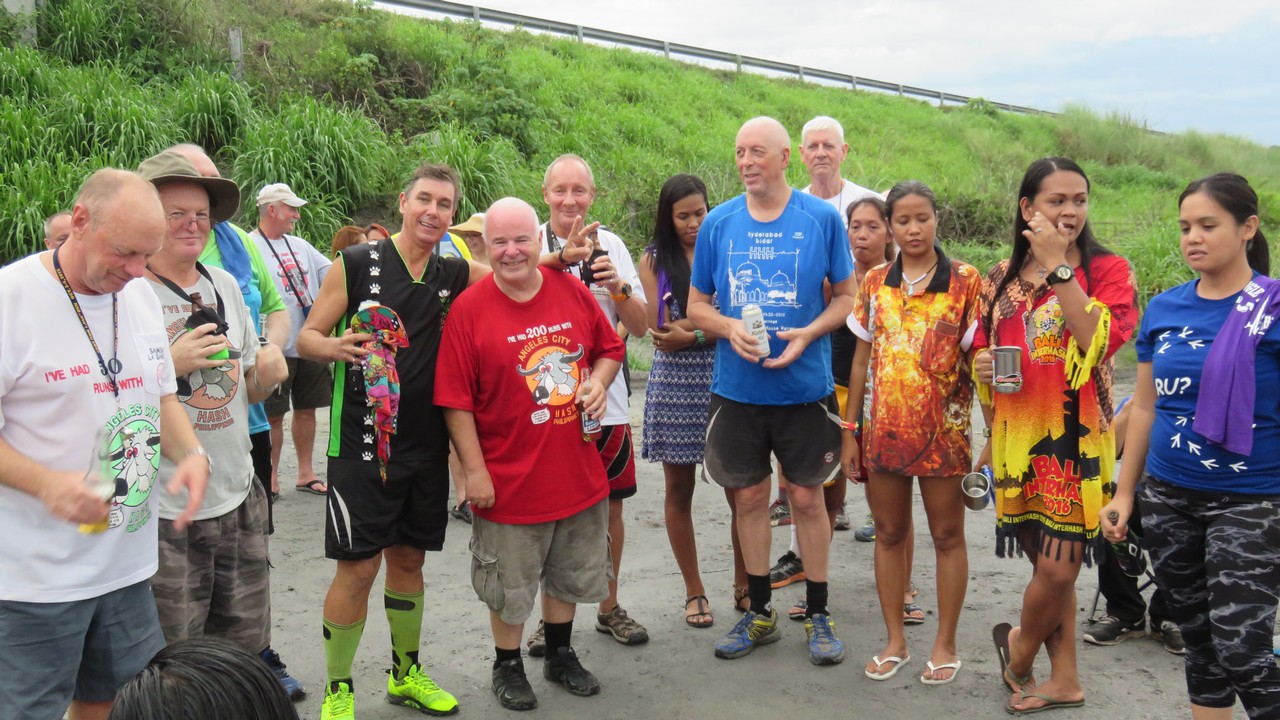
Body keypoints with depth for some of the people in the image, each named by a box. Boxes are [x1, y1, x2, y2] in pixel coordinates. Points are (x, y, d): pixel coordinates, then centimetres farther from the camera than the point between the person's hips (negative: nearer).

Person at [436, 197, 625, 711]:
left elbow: (610, 348, 12)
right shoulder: (469, 309, -14)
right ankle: (508, 667, 34)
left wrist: (599, 379, -9)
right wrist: (475, 471, -14)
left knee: (570, 574, 22)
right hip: (510, 481, -4)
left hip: (578, 474, 4)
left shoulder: (572, 291, -2)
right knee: (510, 585, 12)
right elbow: (455, 401, -13)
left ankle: (561, 655, 43)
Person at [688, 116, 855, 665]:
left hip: (805, 387, -2)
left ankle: (818, 614, 24)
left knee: (807, 497, 7)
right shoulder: (718, 223, 1)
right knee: (750, 497, 12)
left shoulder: (822, 218, -4)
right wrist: (731, 329, -14)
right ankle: (760, 613, 28)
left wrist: (808, 333, -16)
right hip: (737, 388, 2)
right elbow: (696, 305, 6)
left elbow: (846, 294, 2)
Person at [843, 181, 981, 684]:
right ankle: (895, 641, 24)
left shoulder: (965, 282, -4)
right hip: (884, 429, 3)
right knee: (888, 533, 10)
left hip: (943, 430, -3)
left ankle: (945, 644, 21)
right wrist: (849, 431, 7)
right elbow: (862, 360, 9)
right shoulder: (875, 283, 6)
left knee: (947, 535, 7)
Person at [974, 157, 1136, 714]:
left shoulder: (1106, 269, -4)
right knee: (1047, 564, 12)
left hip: (1076, 439, -4)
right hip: (1017, 438, 4)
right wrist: (980, 366, -4)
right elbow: (982, 353, 19)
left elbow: (1099, 340, -22)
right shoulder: (1001, 280, 8)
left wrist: (1057, 266, -20)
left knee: (1058, 568, -6)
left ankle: (1020, 648, 23)